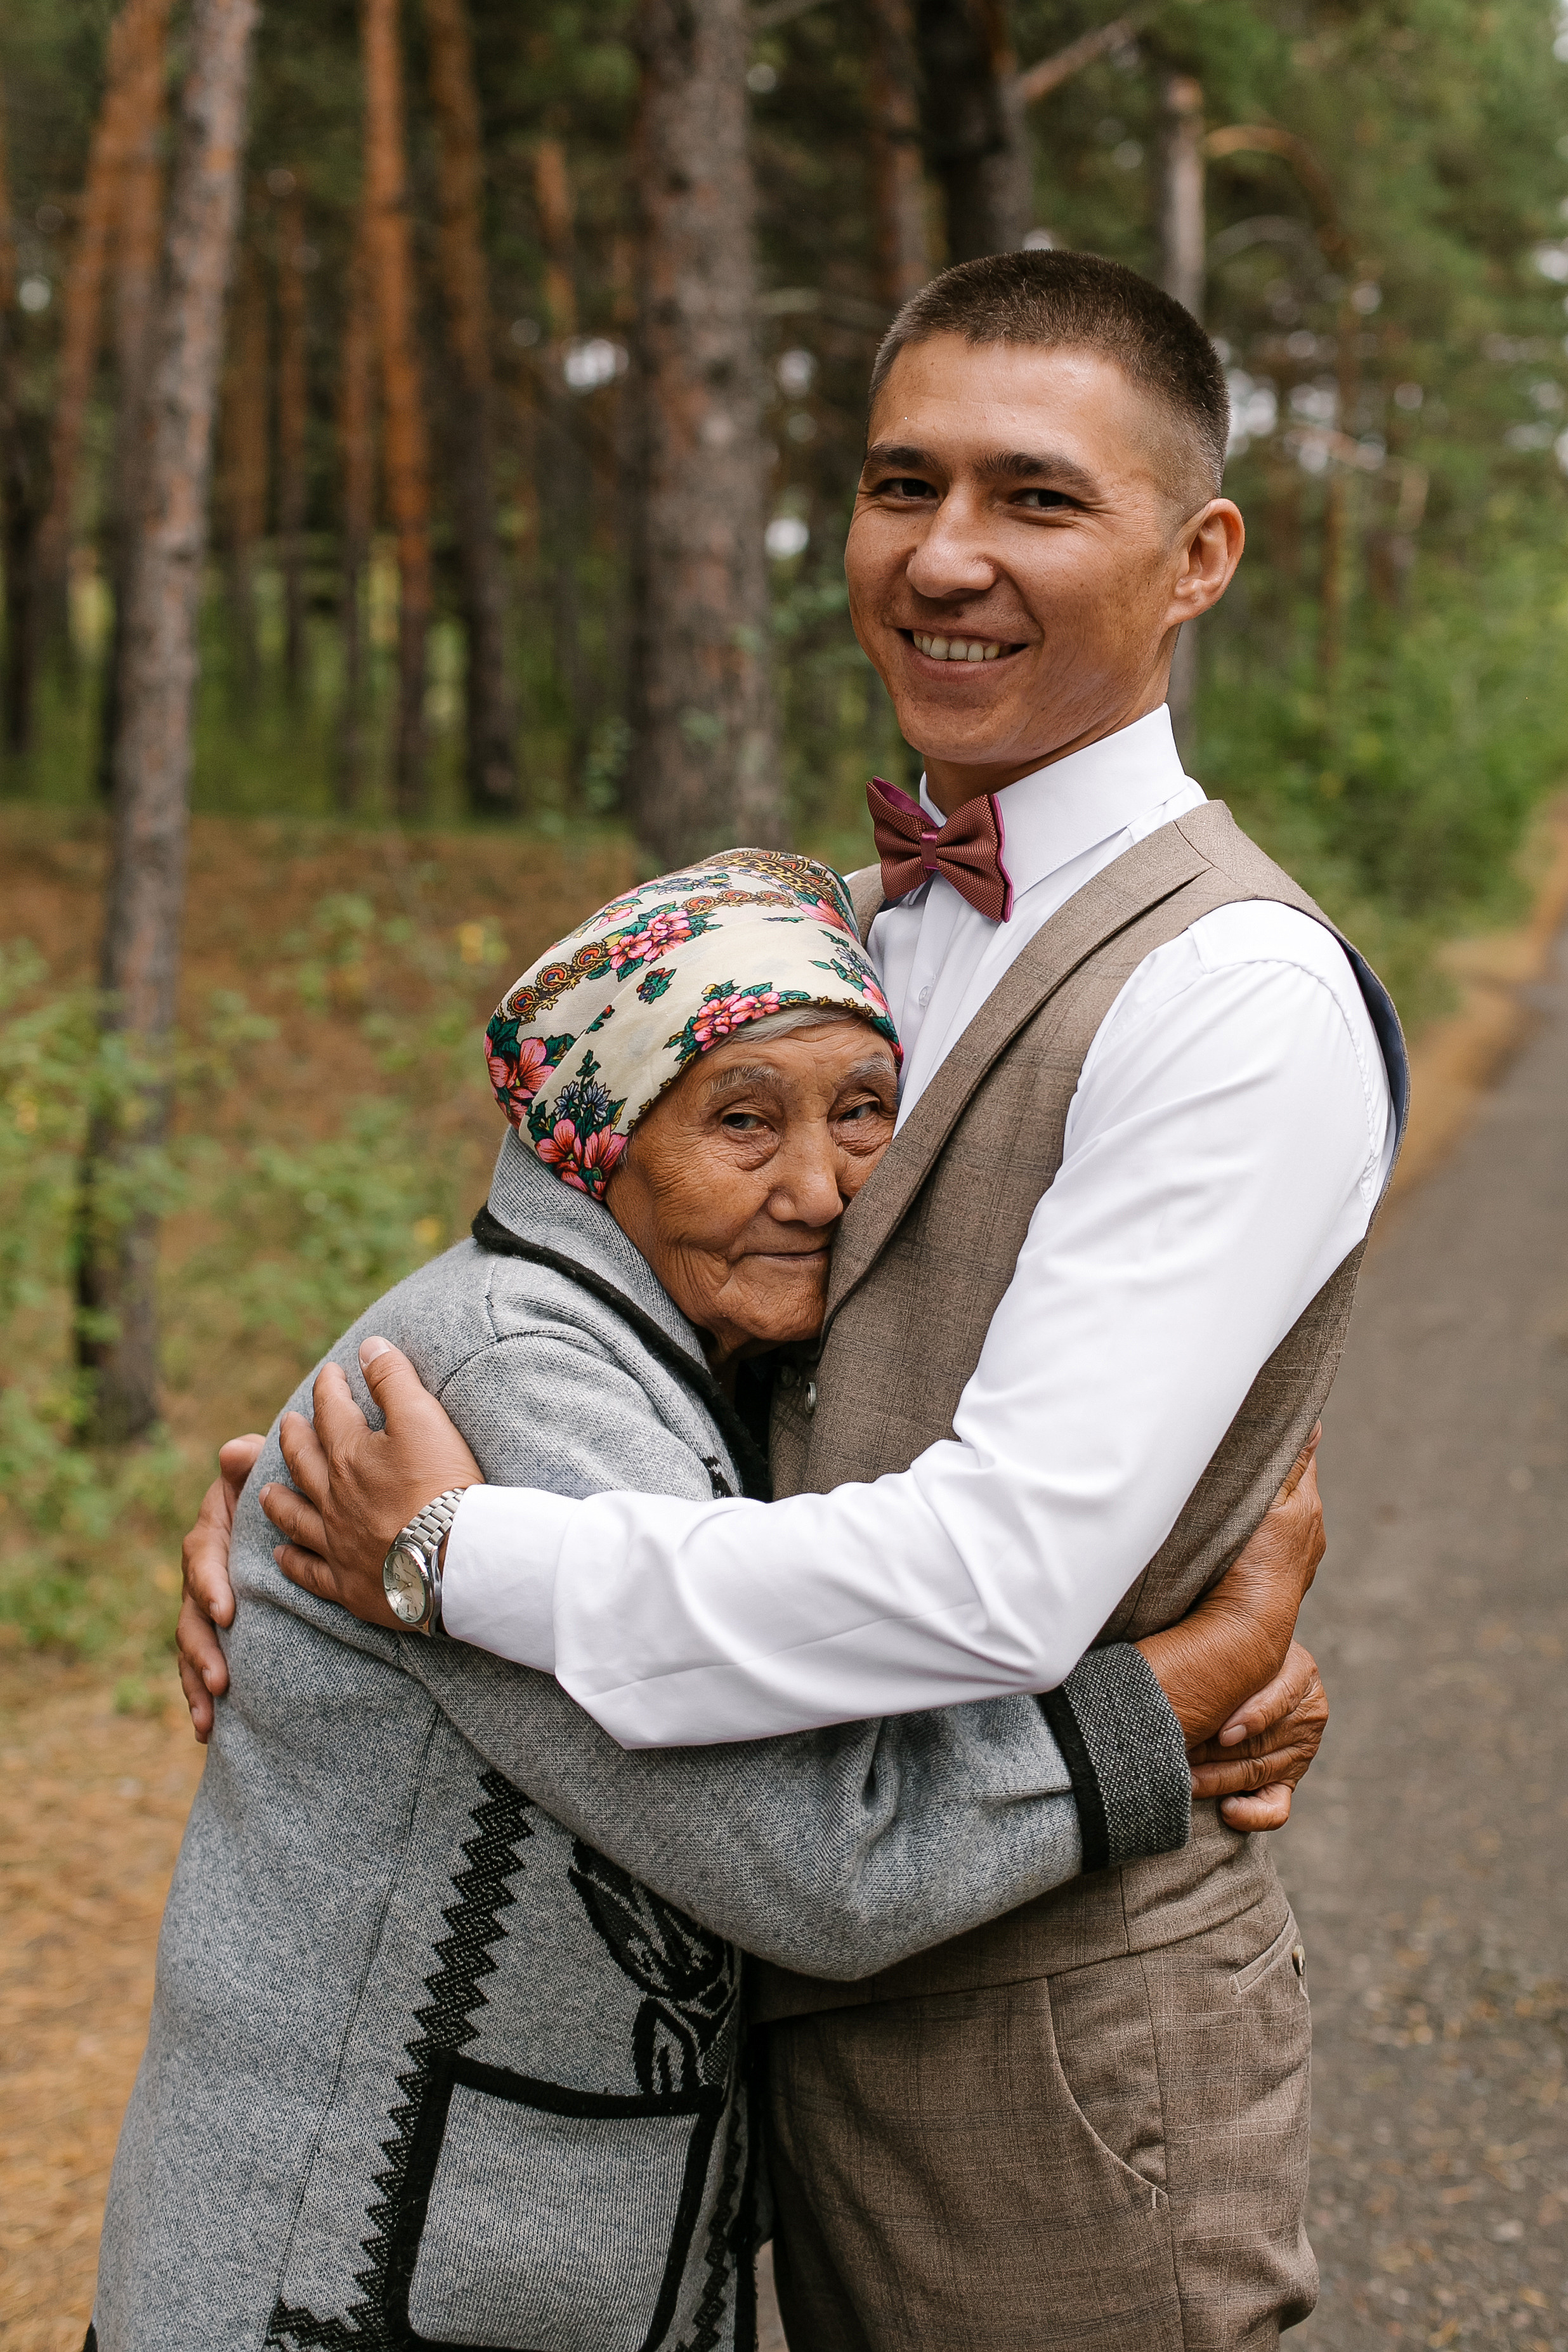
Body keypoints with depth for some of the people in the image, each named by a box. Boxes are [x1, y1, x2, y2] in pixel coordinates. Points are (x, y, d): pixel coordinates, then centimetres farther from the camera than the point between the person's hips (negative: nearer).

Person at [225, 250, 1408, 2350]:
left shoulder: (1242, 997, -20)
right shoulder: (858, 930, 7)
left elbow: (1006, 1578, -28)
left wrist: (459, 1557, -20)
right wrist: (317, 1490, -1)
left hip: (1062, 2026, -7)